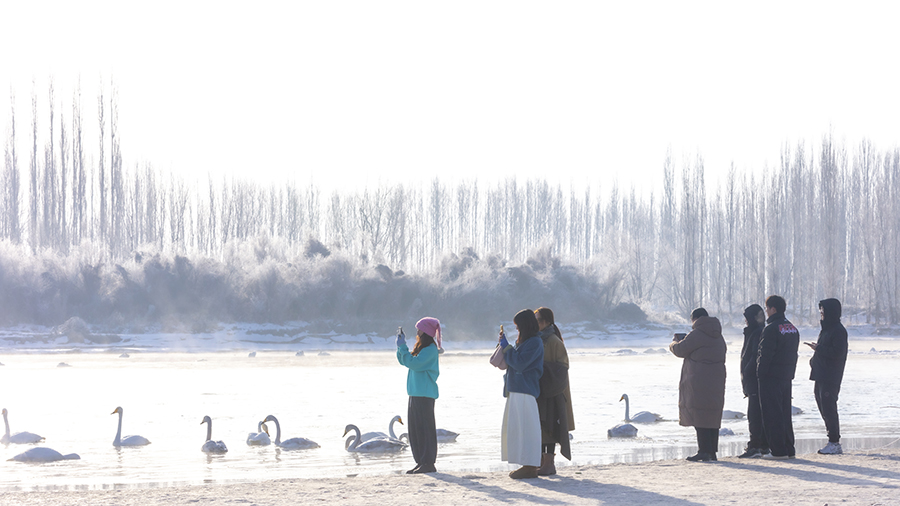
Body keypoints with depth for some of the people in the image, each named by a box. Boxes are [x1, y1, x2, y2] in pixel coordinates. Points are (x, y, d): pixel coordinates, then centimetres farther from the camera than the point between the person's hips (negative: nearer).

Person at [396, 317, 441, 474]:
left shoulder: (430, 349, -12)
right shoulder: (420, 347, 17)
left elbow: (413, 363, -22)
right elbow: (404, 361, 21)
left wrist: (402, 347, -14)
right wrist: (400, 346, 8)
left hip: (425, 394, -10)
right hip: (415, 394, 10)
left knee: (425, 428, -8)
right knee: (415, 429, 10)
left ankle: (428, 463, -7)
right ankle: (421, 462, 15)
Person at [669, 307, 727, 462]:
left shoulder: (696, 334, -12)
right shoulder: (718, 336, 14)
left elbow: (680, 350, -9)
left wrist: (674, 343, 17)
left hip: (699, 383, -8)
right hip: (716, 383, 8)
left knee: (699, 416, -6)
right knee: (713, 416, 12)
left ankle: (704, 451, -12)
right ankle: (712, 452, 14)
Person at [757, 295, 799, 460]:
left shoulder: (771, 329, -15)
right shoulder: (792, 329, 13)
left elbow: (765, 355, -17)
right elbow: (793, 354, 16)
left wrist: (760, 374, -10)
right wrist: (790, 373, 18)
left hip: (771, 377, -8)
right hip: (786, 377, 8)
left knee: (772, 415, -4)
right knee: (785, 414, 13)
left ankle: (778, 451, -6)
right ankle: (789, 449, 13)